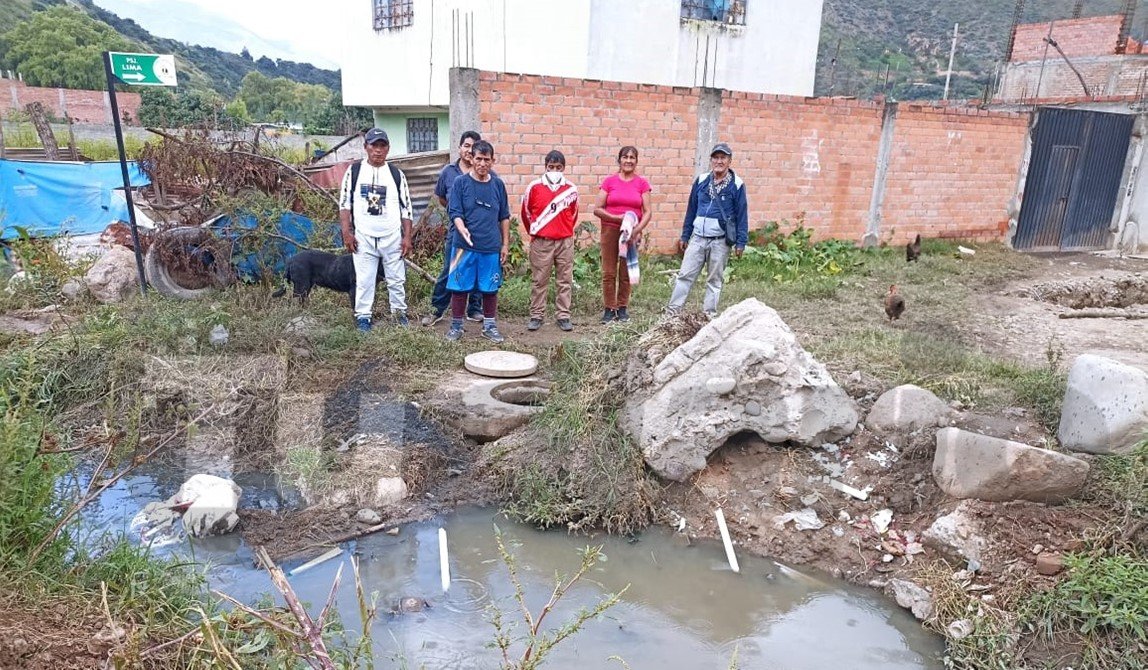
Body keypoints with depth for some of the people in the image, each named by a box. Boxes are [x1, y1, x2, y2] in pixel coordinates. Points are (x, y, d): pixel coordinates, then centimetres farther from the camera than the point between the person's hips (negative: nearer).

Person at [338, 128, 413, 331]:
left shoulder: (397, 174, 6)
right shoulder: (354, 171, 4)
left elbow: (406, 208, 6)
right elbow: (344, 204, 4)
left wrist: (407, 237, 0)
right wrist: (347, 233, -4)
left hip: (393, 237, 1)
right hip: (363, 238, -1)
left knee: (397, 279, 7)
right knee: (364, 280, 1)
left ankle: (399, 312, 22)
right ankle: (363, 316, 12)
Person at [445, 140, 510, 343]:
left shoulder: (498, 184, 6)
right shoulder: (461, 182, -1)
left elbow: (504, 217, 12)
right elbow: (454, 212, -6)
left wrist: (505, 244, 9)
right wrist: (462, 228, -25)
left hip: (492, 248, 2)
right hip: (465, 247, -2)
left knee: (490, 288, 9)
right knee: (459, 287, 4)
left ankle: (489, 326, 23)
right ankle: (456, 326, 18)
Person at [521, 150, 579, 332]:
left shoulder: (571, 190, 1)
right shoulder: (535, 187, -3)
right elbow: (526, 212, 9)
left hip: (565, 242, 2)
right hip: (541, 242, -1)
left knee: (565, 281, 6)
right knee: (539, 281, 4)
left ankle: (563, 316, 14)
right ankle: (536, 316, 13)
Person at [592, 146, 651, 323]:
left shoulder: (642, 183, 3)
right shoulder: (609, 181, 1)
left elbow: (647, 211, 1)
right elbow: (597, 209, -2)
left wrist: (638, 229, -15)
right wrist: (617, 218, -14)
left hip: (632, 232, 1)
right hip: (610, 230, -1)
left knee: (626, 273, 7)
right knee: (609, 272, -1)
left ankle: (622, 308, 19)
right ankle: (609, 309, 9)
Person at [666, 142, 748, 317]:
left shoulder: (737, 185, -4)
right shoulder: (701, 181, 6)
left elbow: (742, 215, -3)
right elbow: (691, 210, 11)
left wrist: (740, 243, -7)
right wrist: (684, 236, 11)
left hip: (720, 241, -3)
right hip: (698, 238, 3)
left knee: (714, 280, 7)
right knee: (685, 275, 1)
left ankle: (709, 315, 15)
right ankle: (672, 311, 5)